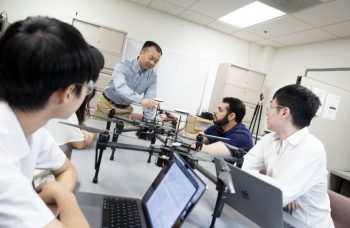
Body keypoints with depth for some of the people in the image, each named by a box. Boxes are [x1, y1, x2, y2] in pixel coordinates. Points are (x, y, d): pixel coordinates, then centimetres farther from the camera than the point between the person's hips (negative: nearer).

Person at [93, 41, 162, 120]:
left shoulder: (152, 78, -9)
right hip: (106, 105, -2)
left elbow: (150, 102, -15)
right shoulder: (122, 66, -21)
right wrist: (141, 99, -57)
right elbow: (120, 87, -41)